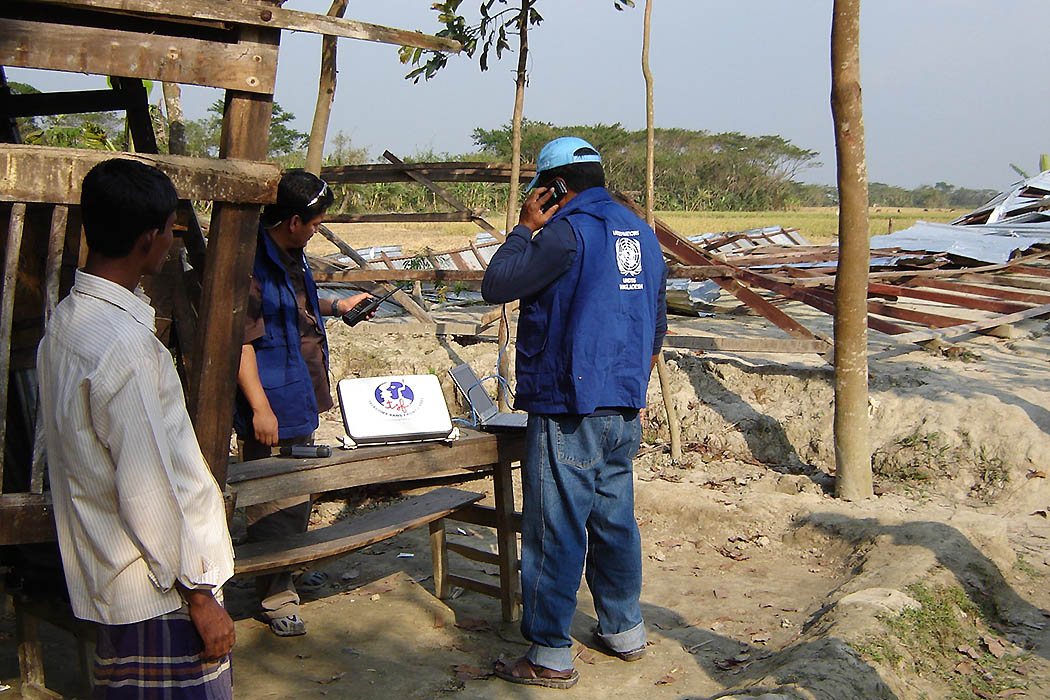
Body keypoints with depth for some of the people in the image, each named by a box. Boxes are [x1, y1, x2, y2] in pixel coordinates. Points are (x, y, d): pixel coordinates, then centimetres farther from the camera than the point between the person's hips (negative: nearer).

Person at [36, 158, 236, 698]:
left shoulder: (66, 321, 5)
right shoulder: (125, 344, -25)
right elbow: (150, 494, -24)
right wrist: (199, 596, -15)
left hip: (110, 582, 10)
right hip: (160, 594, -9)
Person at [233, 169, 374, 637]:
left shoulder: (289, 256, 12)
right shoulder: (253, 263, -20)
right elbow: (240, 340, -23)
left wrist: (336, 307, 29)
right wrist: (259, 406, -25)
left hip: (301, 397, 10)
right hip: (272, 407, -10)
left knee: (297, 493, 20)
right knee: (274, 501, -3)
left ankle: (292, 570, 35)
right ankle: (275, 597, 7)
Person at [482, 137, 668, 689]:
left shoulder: (567, 232, -14)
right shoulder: (641, 232, 12)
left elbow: (495, 286, -12)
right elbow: (657, 317, 22)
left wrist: (525, 228, -1)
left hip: (567, 411, -8)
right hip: (625, 410, 8)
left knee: (555, 533, -1)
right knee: (615, 521, 18)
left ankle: (551, 656, 5)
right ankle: (624, 630, 29)